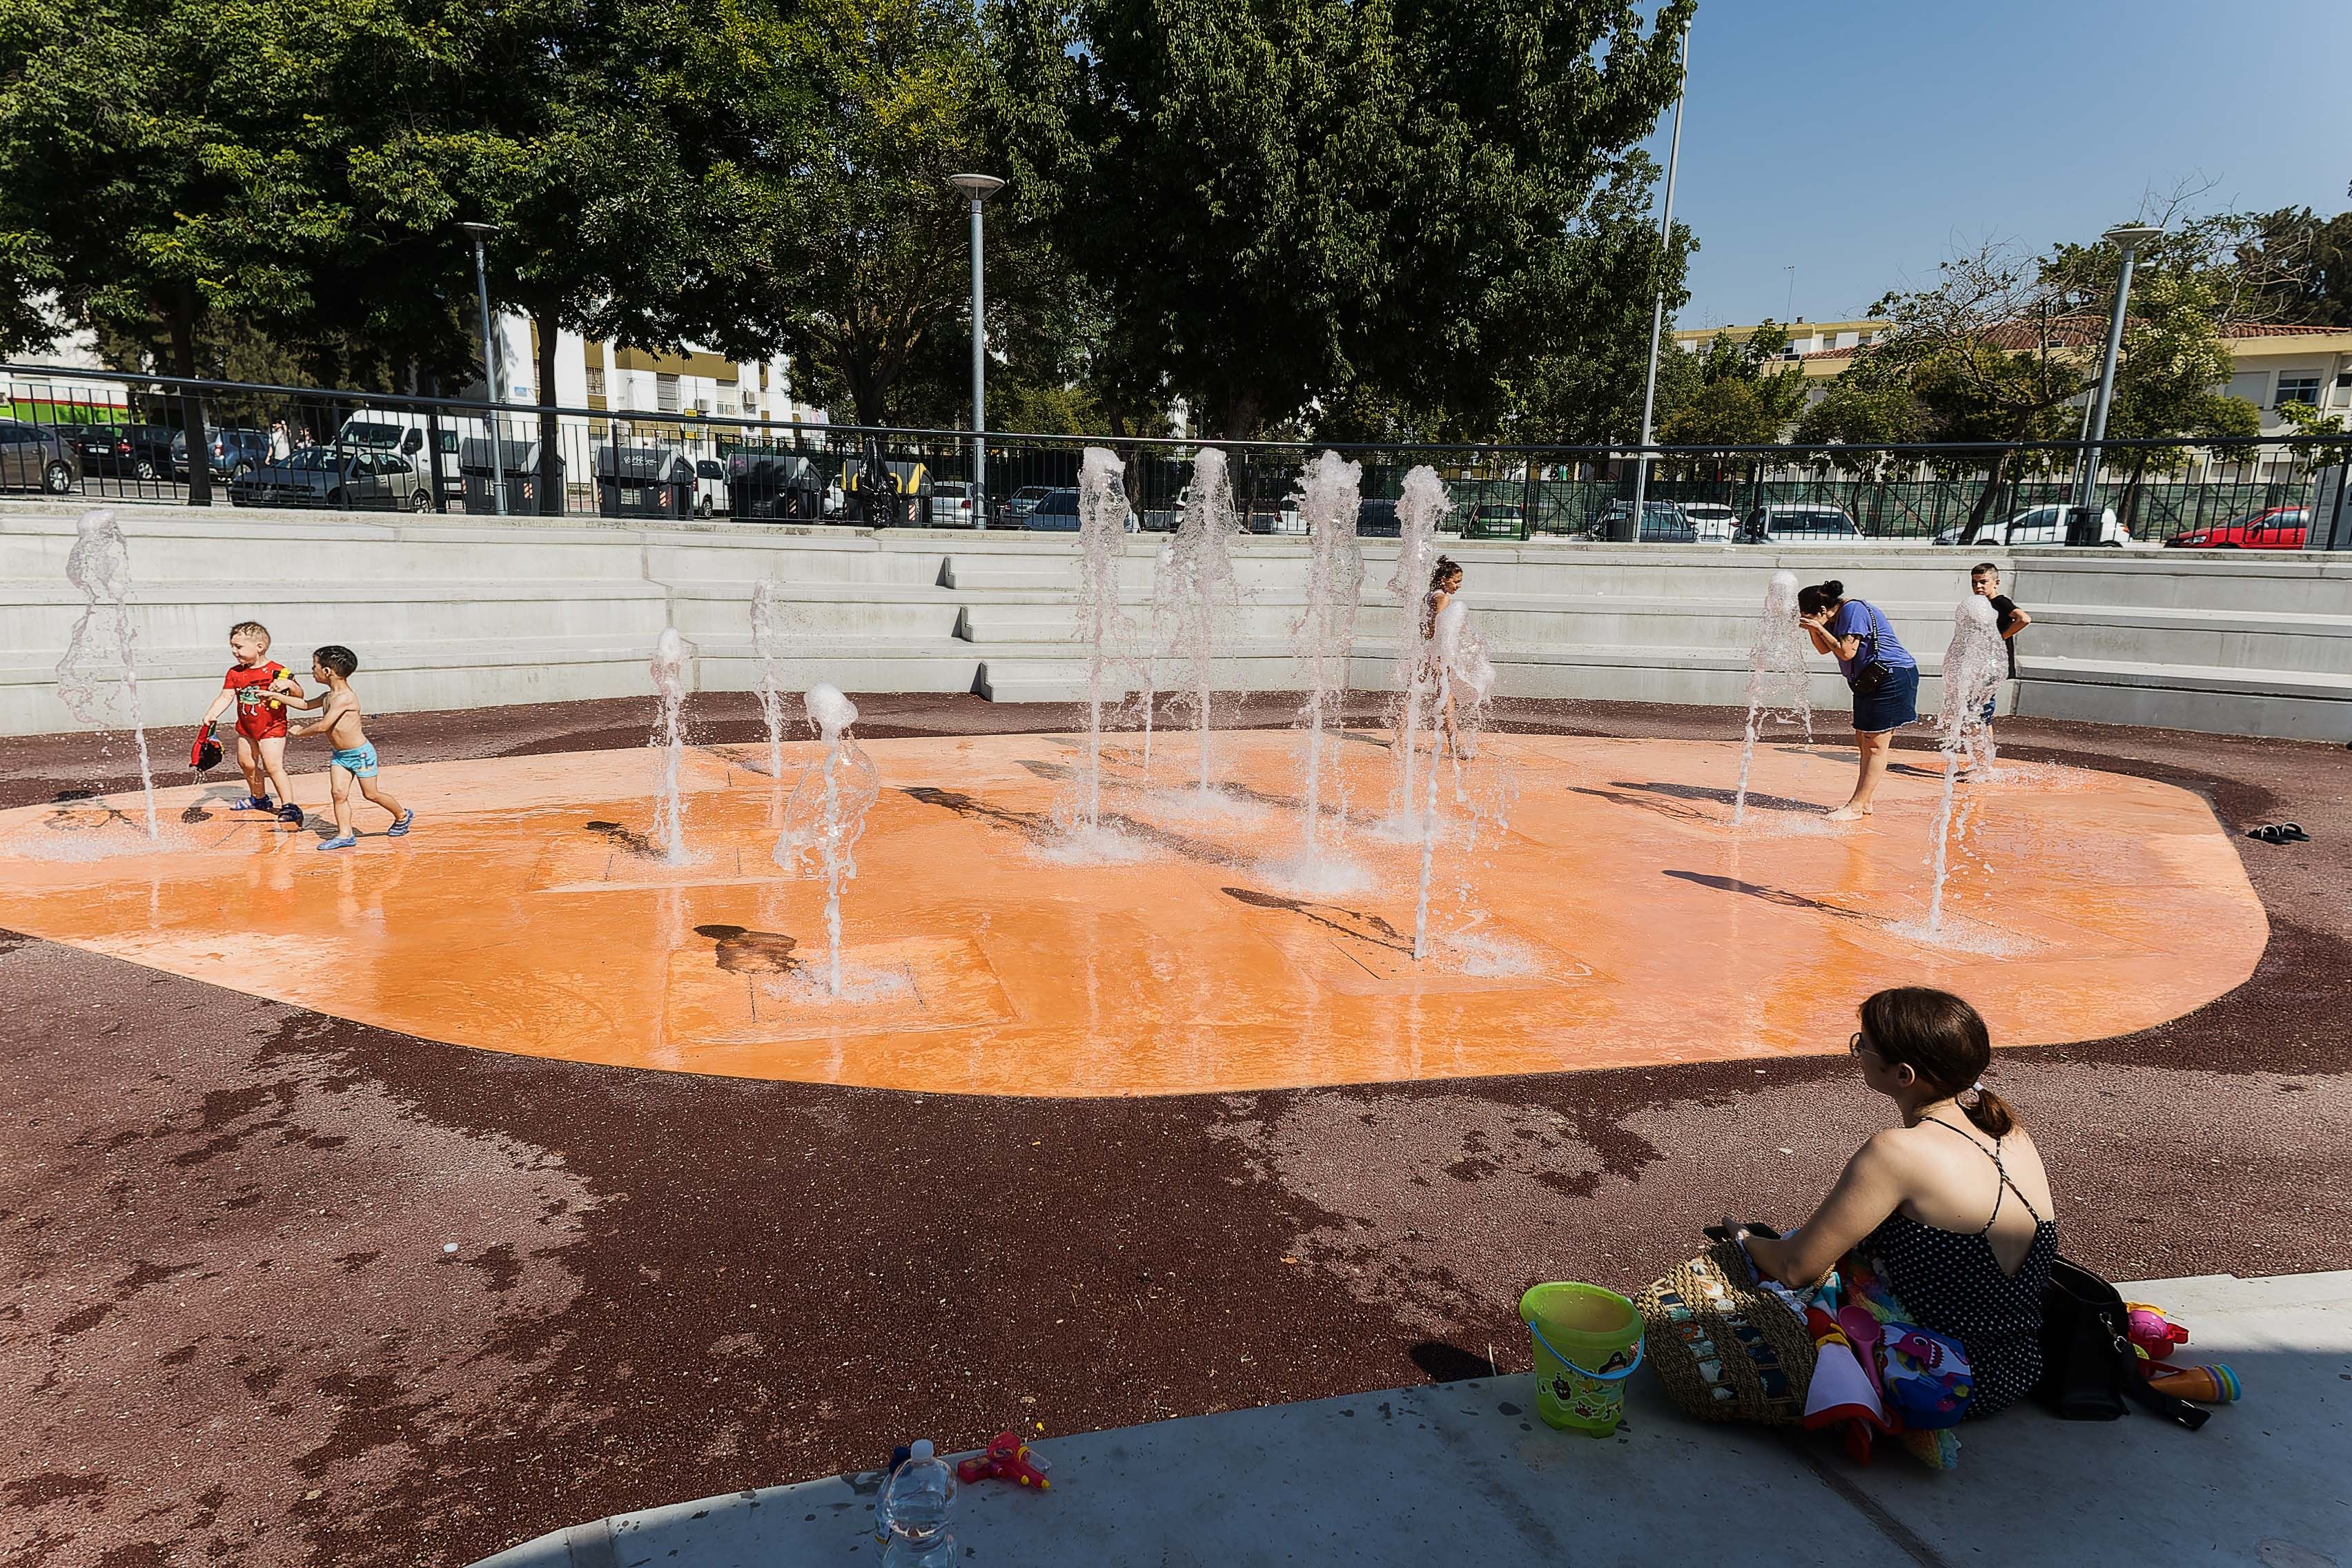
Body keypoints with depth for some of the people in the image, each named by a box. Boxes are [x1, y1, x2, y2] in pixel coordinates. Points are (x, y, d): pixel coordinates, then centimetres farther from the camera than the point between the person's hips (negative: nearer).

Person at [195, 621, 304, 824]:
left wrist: (289, 684, -34)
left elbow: (299, 696, -13)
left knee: (273, 766, -15)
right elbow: (226, 697, -2)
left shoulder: (277, 671, -15)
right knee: (246, 764, 19)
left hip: (272, 727, -7)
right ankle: (259, 798, 41)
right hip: (246, 728, 7)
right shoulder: (235, 673, 1)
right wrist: (211, 714, -18)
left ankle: (289, 806, -12)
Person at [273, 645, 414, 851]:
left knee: (371, 793, 3)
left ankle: (402, 816, 23)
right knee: (339, 793, -2)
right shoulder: (328, 697, 6)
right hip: (340, 755, 8)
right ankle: (345, 835, 0)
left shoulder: (344, 697, -23)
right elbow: (306, 704, 26)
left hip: (360, 753, -8)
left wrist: (300, 731, -9)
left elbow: (323, 725, -25)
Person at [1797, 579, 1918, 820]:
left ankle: (1856, 807, -7)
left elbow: (1846, 652, -22)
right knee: (1863, 740, 12)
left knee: (1875, 744, -7)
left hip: (1892, 677, -11)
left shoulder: (1853, 610, -19)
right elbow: (1825, 649, 18)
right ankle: (1864, 803, 18)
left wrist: (1819, 628, -15)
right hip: (1870, 680, 11)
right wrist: (1812, 629, 1)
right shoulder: (1838, 616, 12)